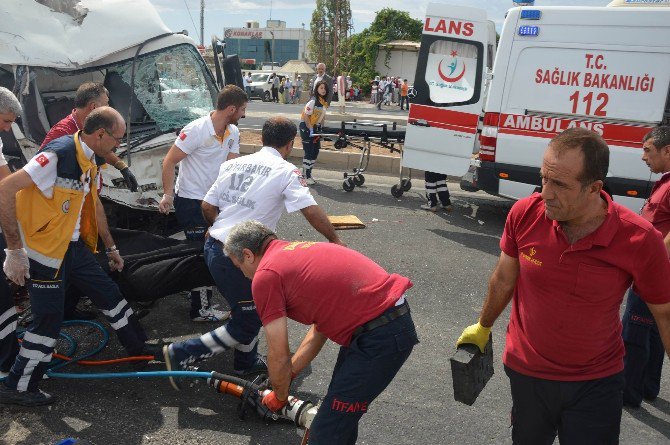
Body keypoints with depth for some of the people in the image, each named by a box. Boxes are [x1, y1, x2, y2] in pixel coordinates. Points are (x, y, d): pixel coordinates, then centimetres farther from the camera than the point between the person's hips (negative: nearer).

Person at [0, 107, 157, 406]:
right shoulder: (58, 154, -24)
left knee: (109, 293, 15)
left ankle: (138, 346, 35)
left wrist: (111, 247, 28)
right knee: (49, 319, 0)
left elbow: (94, 205, 20)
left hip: (73, 246, 9)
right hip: (45, 250, -8)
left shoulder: (89, 162, 5)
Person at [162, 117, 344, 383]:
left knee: (252, 308, 25)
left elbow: (207, 207, 12)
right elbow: (311, 211, -14)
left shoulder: (232, 164, 10)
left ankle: (246, 362, 37)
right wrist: (334, 239, -1)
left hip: (214, 248, 8)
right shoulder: (286, 171, -8)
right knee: (246, 325, 6)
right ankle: (182, 355, 5)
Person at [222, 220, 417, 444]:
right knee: (341, 413, 25)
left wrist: (279, 397, 16)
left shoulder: (265, 275, -7)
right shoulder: (299, 250, 20)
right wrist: (288, 375, 27)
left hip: (380, 336, -10)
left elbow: (279, 357, -2)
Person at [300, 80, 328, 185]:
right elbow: (306, 116, -21)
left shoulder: (325, 102, 6)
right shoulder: (313, 101, -19)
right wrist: (310, 129, -20)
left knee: (315, 151, 11)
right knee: (308, 152, -5)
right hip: (306, 127, -8)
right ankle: (306, 176, 3)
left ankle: (308, 173, 23)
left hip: (315, 127, 8)